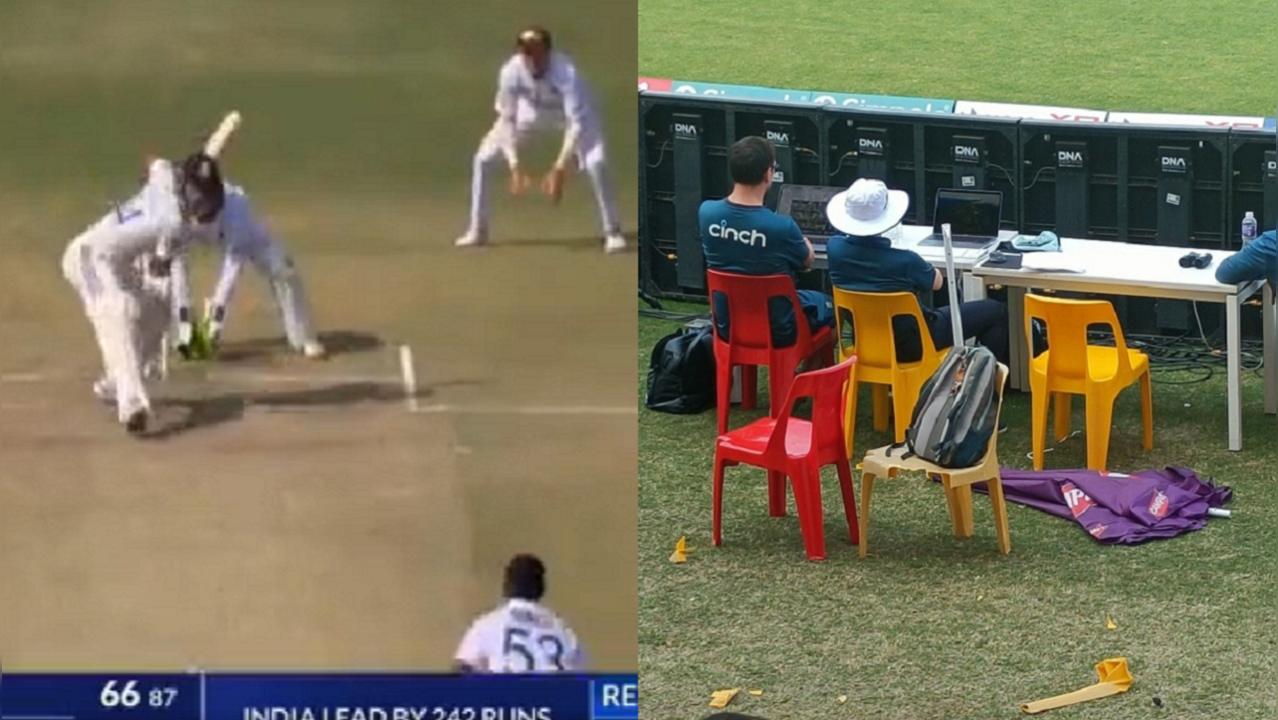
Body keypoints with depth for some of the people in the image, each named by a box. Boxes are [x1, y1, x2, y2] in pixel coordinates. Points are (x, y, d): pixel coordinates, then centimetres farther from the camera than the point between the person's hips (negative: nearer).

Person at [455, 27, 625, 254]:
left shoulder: (566, 72, -40)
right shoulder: (511, 72, -32)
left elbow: (576, 123, -39)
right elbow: (506, 119, -23)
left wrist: (560, 169, -47)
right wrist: (514, 165, -32)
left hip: (572, 111, -3)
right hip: (531, 110, 3)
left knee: (596, 162, -26)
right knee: (484, 158, -5)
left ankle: (612, 233, -8)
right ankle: (477, 231, 12)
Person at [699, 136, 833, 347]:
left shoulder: (706, 212, -16)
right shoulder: (781, 227, -29)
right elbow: (806, 261, -6)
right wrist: (804, 243, 17)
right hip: (776, 330, -5)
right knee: (826, 304, 28)